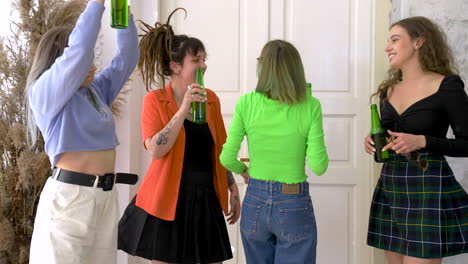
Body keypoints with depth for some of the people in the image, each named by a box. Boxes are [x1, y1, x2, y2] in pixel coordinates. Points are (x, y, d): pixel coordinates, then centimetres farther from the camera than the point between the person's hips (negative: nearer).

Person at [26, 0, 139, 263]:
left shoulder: (97, 90, 15)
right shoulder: (43, 93, -6)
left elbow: (127, 58, 15)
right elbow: (79, 49, -18)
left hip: (106, 195, 7)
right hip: (69, 196, -7)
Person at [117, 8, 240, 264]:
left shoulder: (211, 99, 6)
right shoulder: (154, 100, -7)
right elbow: (156, 150, -19)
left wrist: (234, 190, 13)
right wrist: (184, 109, -23)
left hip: (206, 199, 4)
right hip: (167, 201, -4)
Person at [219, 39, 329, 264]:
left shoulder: (247, 103, -7)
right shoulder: (310, 106, -11)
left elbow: (227, 158, -6)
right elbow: (318, 166, -12)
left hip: (255, 204, 2)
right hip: (294, 207, -2)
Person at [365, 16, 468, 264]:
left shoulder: (446, 86, -8)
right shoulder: (388, 89, 10)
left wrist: (422, 142, -21)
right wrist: (372, 141, 0)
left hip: (429, 189, -6)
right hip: (390, 187, 7)